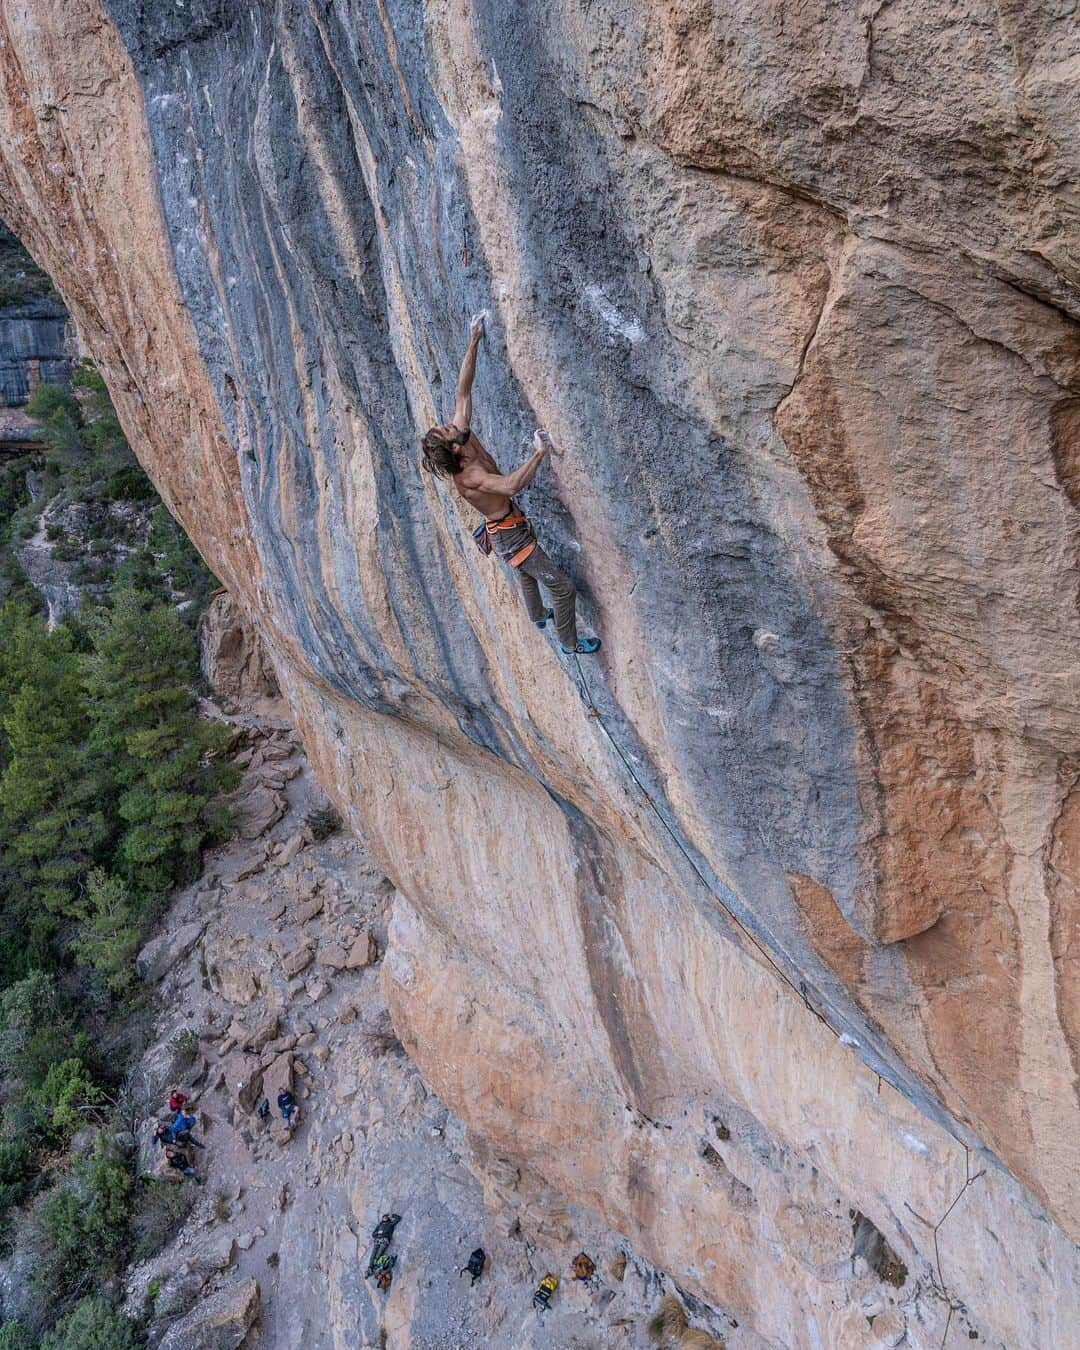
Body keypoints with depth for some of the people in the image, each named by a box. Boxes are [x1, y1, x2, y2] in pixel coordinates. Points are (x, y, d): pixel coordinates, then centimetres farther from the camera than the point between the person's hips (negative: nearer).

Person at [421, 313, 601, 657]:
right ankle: (570, 643, 18)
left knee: (526, 572, 35)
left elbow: (463, 390, -9)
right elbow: (510, 485, -53)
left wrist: (474, 341, -11)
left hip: (504, 529, 10)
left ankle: (538, 616, 61)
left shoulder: (463, 434, -11)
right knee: (563, 587, 0)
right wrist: (539, 453, -53)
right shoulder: (467, 477, -35)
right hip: (510, 536, -10)